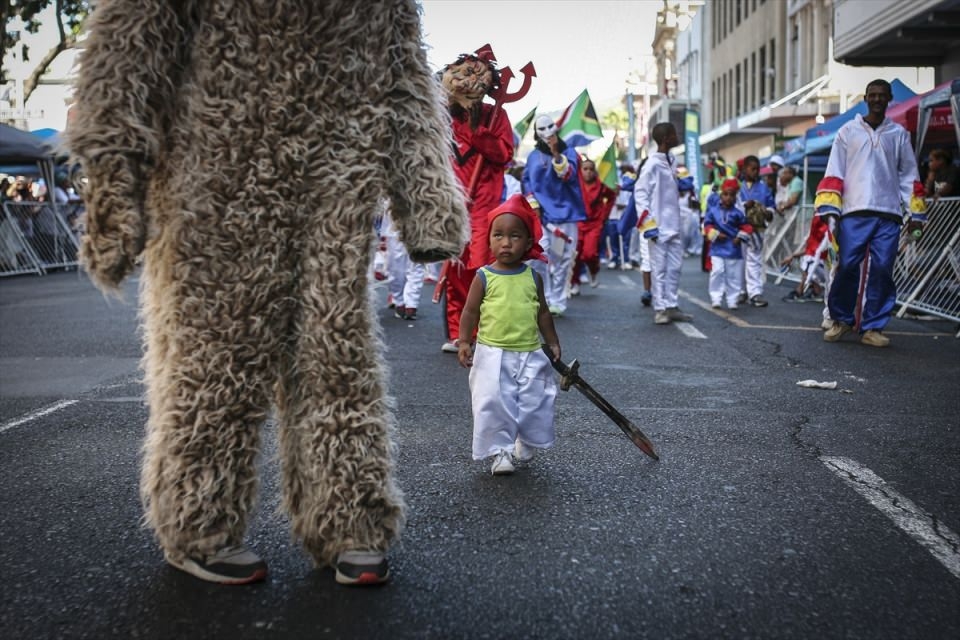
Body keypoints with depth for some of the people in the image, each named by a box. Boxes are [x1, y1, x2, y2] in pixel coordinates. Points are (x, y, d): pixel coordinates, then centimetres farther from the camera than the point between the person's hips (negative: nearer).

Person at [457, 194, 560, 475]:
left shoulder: (533, 277, 4)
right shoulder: (484, 277, -5)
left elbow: (542, 313, 13)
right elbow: (470, 312, -3)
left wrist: (553, 343, 15)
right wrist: (464, 342, -12)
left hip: (530, 354, 3)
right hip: (492, 354, -3)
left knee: (534, 404, 8)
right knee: (494, 404, -4)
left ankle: (525, 442, 33)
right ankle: (500, 451, 10)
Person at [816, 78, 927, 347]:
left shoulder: (899, 134, 14)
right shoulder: (848, 131, 9)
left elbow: (909, 175, 14)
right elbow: (834, 173, 5)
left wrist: (916, 213, 7)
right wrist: (829, 210, -5)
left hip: (889, 214, 2)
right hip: (854, 213, -1)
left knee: (881, 271, -3)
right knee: (847, 268, -8)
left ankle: (873, 327, 5)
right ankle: (842, 319, 11)